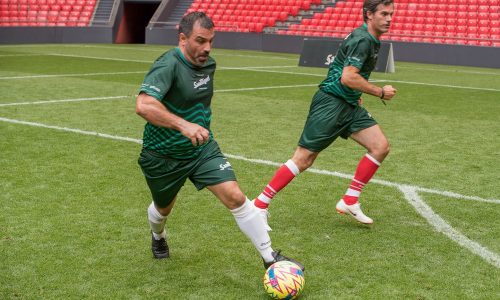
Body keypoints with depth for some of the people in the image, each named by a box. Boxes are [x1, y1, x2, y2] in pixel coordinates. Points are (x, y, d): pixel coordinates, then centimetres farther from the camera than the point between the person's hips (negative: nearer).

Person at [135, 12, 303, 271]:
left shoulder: (208, 64, -1)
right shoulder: (168, 65, -25)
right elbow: (143, 105, -41)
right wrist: (183, 125, -50)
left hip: (202, 148, 5)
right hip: (163, 155, -4)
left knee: (235, 197, -12)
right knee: (164, 208, 19)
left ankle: (269, 257, -2)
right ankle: (158, 237, 56)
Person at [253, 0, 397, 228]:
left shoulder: (371, 40, 15)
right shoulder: (362, 39, -16)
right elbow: (347, 78, -26)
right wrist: (380, 92, -15)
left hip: (349, 105, 9)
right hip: (330, 102, -9)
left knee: (380, 147, -3)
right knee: (304, 159, -9)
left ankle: (350, 201, 5)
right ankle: (260, 204, 1)